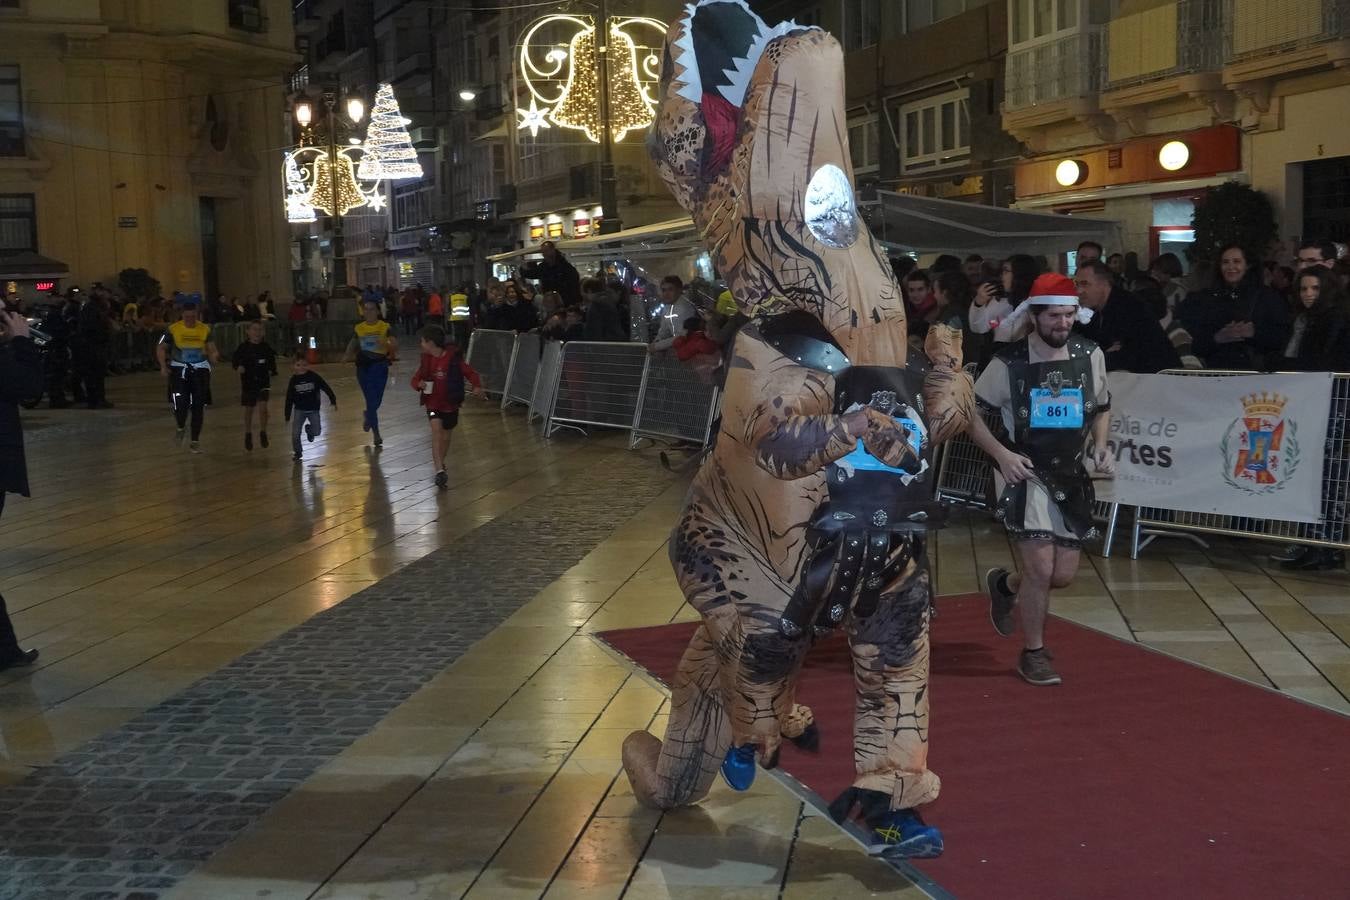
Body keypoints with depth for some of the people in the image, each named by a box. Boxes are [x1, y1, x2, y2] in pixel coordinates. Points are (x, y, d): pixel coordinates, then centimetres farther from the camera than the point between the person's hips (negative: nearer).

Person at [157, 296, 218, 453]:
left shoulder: (205, 329, -2)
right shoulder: (173, 329, -6)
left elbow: (210, 348, 4)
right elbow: (161, 348, 3)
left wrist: (213, 355, -21)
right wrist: (163, 366, -10)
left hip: (200, 369, 2)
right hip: (179, 369, -1)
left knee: (198, 407, 1)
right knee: (180, 405, -13)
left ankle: (195, 441, 14)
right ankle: (181, 428, 21)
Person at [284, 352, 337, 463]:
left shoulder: (314, 377, -13)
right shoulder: (294, 380, -7)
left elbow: (326, 388, -3)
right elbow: (289, 398, -1)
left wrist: (333, 400, -2)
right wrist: (287, 415, 0)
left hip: (313, 409, -1)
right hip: (300, 410, 1)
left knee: (316, 432, -5)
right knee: (295, 433, -7)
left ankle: (309, 430, 32)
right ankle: (297, 453, 14)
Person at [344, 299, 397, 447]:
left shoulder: (385, 327, -4)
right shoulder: (359, 328, 4)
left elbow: (395, 347, -7)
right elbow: (353, 346, 13)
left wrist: (386, 344, -27)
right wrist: (347, 355, -8)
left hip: (380, 366, -1)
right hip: (363, 367, 1)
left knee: (376, 402, 2)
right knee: (371, 401, -2)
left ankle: (368, 417, 39)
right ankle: (376, 435, 11)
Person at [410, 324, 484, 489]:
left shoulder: (453, 358, -13)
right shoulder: (426, 360, 0)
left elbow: (470, 373, -10)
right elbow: (416, 378, 6)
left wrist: (477, 387, -27)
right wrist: (419, 383, -18)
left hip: (450, 403, -1)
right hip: (433, 403, 1)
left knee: (446, 436, 13)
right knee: (436, 429, -20)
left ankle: (440, 463, 40)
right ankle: (440, 470, -26)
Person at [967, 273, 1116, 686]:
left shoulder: (1090, 355, -1)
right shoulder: (1009, 363, -13)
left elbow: (1101, 408, 15)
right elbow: (970, 413, -5)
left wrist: (1100, 447, -2)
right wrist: (1001, 454, -16)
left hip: (1070, 475, 5)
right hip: (1024, 473, -5)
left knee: (1063, 574, 8)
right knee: (1041, 567, -11)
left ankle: (1004, 584, 40)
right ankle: (1033, 654, 10)